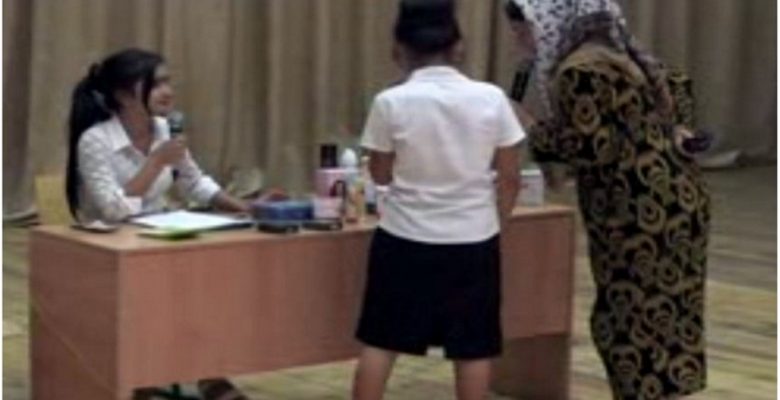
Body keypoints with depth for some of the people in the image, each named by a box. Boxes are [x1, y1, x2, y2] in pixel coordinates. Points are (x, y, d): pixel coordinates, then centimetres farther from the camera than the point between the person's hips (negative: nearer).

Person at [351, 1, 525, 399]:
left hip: (405, 239, -1)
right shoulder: (491, 99, -6)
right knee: (472, 347, 10)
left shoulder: (391, 102, -10)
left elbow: (381, 174, 2)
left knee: (380, 341, 10)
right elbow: (509, 178, -1)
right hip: (473, 240, 1)